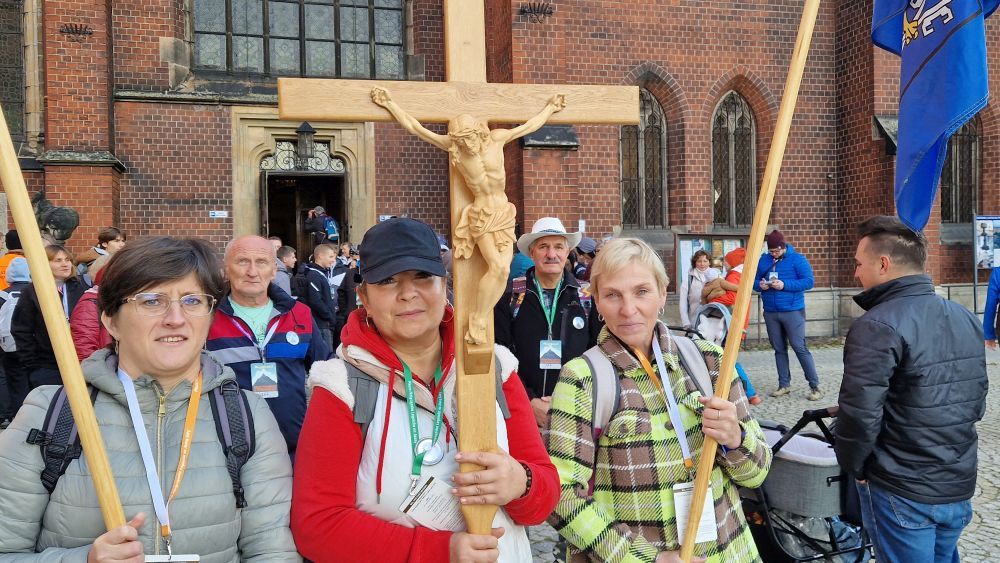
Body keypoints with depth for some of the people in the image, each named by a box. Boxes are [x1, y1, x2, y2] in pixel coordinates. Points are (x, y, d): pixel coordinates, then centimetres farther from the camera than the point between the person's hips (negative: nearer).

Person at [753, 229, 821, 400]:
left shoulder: (797, 259, -4)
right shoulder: (763, 260, 10)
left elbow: (808, 281, -11)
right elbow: (754, 280, 15)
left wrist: (784, 285, -21)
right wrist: (760, 285, -10)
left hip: (793, 311, -5)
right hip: (770, 312, 5)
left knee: (800, 348, -8)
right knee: (779, 349, 10)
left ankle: (815, 386, -2)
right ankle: (784, 384, 19)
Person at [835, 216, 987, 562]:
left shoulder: (878, 326, -22)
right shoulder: (966, 318, 4)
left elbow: (859, 415, -24)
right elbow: (977, 403, 12)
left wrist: (854, 466, -7)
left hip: (902, 493, -7)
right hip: (960, 485, 7)